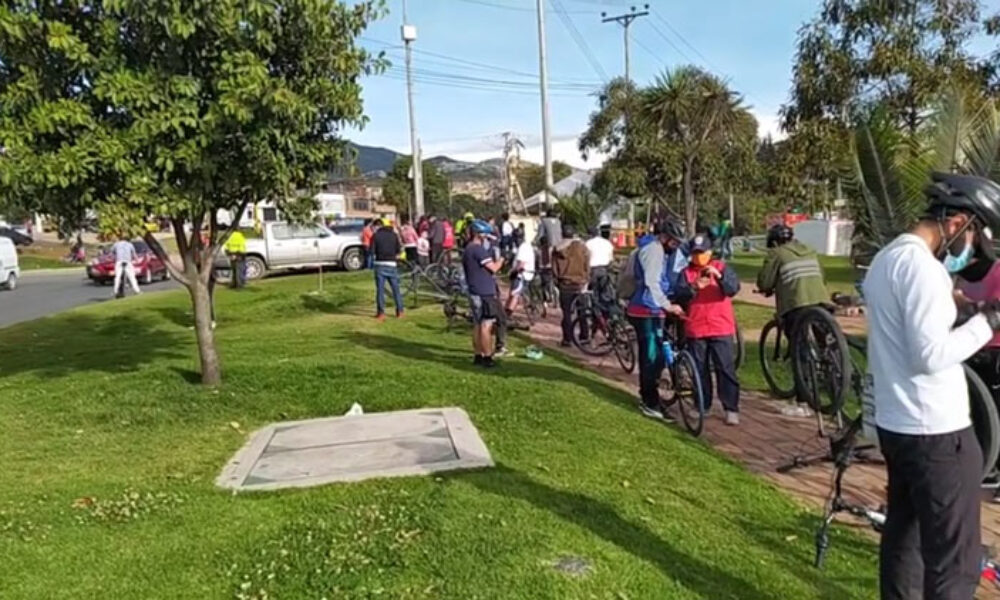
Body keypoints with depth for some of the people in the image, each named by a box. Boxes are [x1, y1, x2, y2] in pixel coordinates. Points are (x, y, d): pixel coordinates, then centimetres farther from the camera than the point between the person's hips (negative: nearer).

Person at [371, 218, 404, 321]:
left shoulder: (376, 235, 0)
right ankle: (400, 311, 13)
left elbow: (372, 251, -5)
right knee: (395, 288, 10)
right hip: (391, 264, 1)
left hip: (380, 264, -1)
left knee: (380, 289, 2)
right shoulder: (394, 235, 3)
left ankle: (381, 312, -1)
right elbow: (398, 250, 3)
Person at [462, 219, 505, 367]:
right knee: (486, 325, -6)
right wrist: (501, 259, 0)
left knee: (477, 325, 12)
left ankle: (478, 356, 17)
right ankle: (487, 357, -4)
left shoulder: (467, 250, 16)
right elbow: (493, 267, -18)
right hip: (485, 293, -10)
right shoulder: (479, 249, -15)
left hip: (474, 292, 10)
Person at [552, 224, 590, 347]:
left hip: (565, 285, -1)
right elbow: (587, 267, 0)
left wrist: (558, 281, 15)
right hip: (580, 284, 1)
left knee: (567, 313, 3)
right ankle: (584, 337, 15)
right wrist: (586, 281, 12)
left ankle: (567, 339, 2)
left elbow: (555, 269, 1)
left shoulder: (558, 250, -3)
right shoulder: (582, 247, -2)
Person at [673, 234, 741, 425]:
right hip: (695, 330, 2)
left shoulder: (722, 268, 5)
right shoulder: (686, 273, 7)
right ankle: (702, 406, 21)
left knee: (726, 369, -2)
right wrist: (694, 287, -25)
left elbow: (733, 288, -11)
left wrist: (719, 276, -29)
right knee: (700, 370, 9)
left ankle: (731, 409, 5)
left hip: (721, 329, -2)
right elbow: (679, 296, -6)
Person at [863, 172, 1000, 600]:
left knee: (903, 535, 20)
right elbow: (931, 355, -23)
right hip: (936, 431, -10)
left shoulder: (886, 259, 14)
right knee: (955, 561, -2)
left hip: (894, 424, 10)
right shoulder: (921, 264, -18)